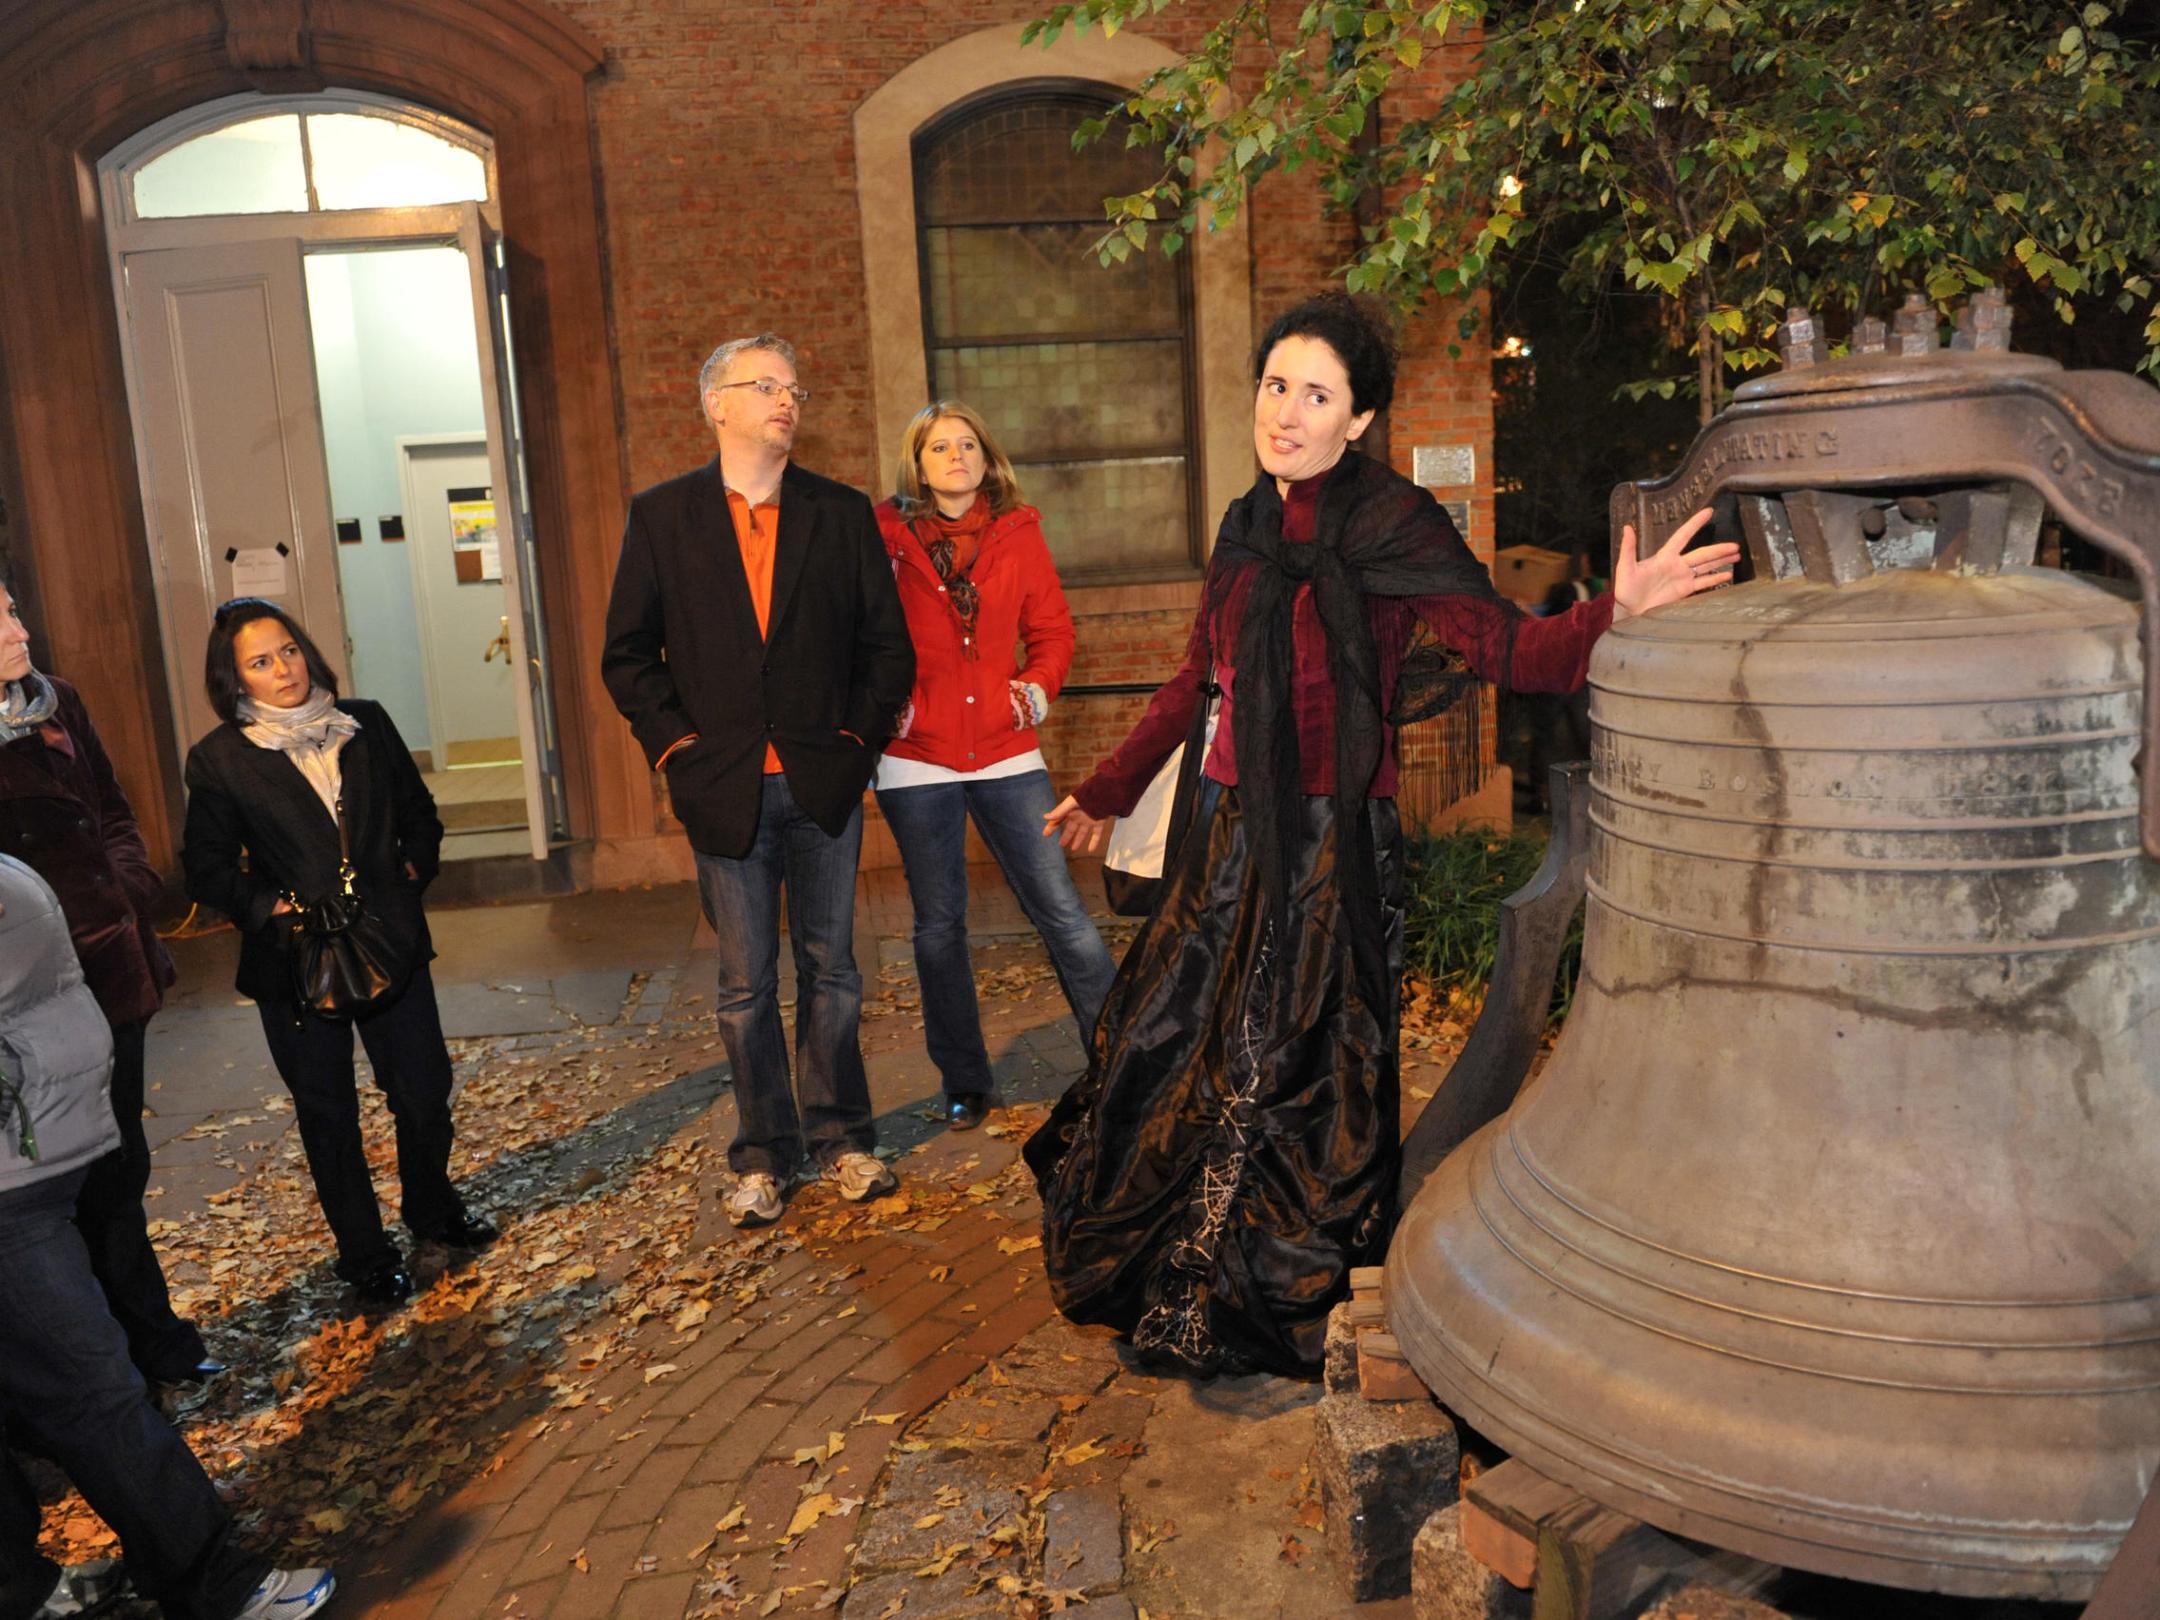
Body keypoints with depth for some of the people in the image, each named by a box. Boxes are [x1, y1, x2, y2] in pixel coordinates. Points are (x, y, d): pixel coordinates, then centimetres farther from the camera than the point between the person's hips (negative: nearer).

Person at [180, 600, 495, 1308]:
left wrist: (414, 872, 1)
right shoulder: (220, 758, -5)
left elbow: (419, 811, 13)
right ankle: (365, 1254, 27)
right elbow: (208, 868, -2)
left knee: (424, 1091, 9)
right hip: (296, 960, -2)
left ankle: (433, 1208, 36)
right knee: (328, 1114, 11)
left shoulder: (366, 723, 3)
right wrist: (273, 907, -14)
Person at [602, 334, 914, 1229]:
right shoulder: (661, 515, 3)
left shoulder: (844, 512, 5)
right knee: (746, 984, 7)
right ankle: (761, 1155, 21)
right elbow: (628, 653, 4)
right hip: (724, 787, 0)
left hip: (824, 784, 1)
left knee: (830, 969, 10)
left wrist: (859, 737, -2)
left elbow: (887, 643, 6)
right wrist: (674, 744, -5)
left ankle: (840, 1137, 25)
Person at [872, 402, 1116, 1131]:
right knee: (939, 925, 9)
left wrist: (1037, 686, -6)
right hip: (916, 758, -1)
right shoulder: (884, 536, -1)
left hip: (1005, 751, 1)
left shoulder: (1019, 532, 6)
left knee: (1061, 909, -1)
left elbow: (1052, 629, 10)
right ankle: (964, 1083, 24)